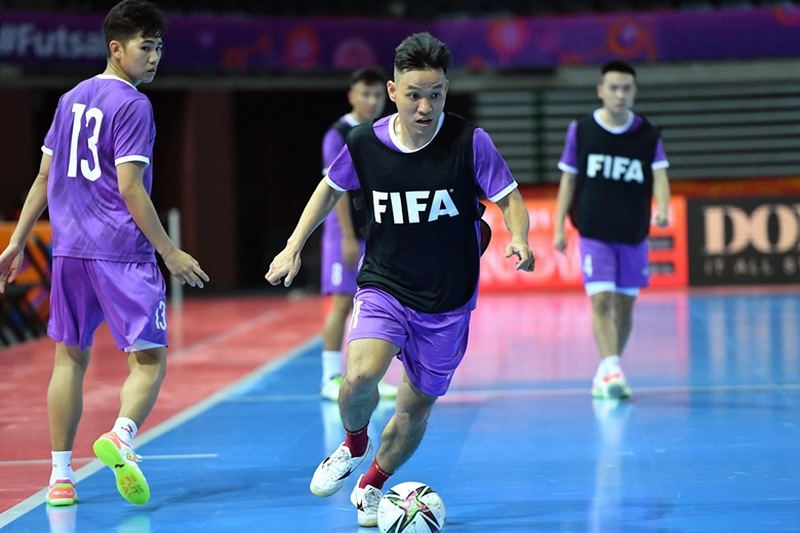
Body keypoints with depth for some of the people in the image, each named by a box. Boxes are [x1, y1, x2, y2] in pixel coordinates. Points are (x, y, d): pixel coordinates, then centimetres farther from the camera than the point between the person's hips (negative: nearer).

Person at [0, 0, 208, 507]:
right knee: (150, 359, -3)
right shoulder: (132, 105, -7)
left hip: (69, 249, 7)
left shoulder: (70, 99, 15)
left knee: (70, 358, 12)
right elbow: (130, 188, -14)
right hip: (122, 252, -7)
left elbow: (45, 176, 18)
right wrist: (169, 252, -10)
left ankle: (61, 475, 10)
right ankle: (121, 436, -30)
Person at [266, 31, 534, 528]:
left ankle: (372, 486, 38)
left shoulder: (471, 142, -15)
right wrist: (294, 247, 8)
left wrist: (519, 239, -26)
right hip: (383, 286, 0)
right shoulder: (365, 142, -8)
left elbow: (509, 198, -6)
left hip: (448, 302, 0)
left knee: (416, 408, 10)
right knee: (361, 375, -26)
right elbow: (331, 188, 11)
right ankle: (353, 445, 8)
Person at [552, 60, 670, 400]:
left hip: (633, 234, 2)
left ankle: (608, 373, 22)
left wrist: (663, 208, -29)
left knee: (625, 305, 8)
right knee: (601, 300, -15)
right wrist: (559, 227, 1)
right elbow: (568, 180, 5)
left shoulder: (647, 134, 1)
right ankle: (611, 369, -22)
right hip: (594, 233, -2)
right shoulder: (580, 130, 0)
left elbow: (659, 174, -9)